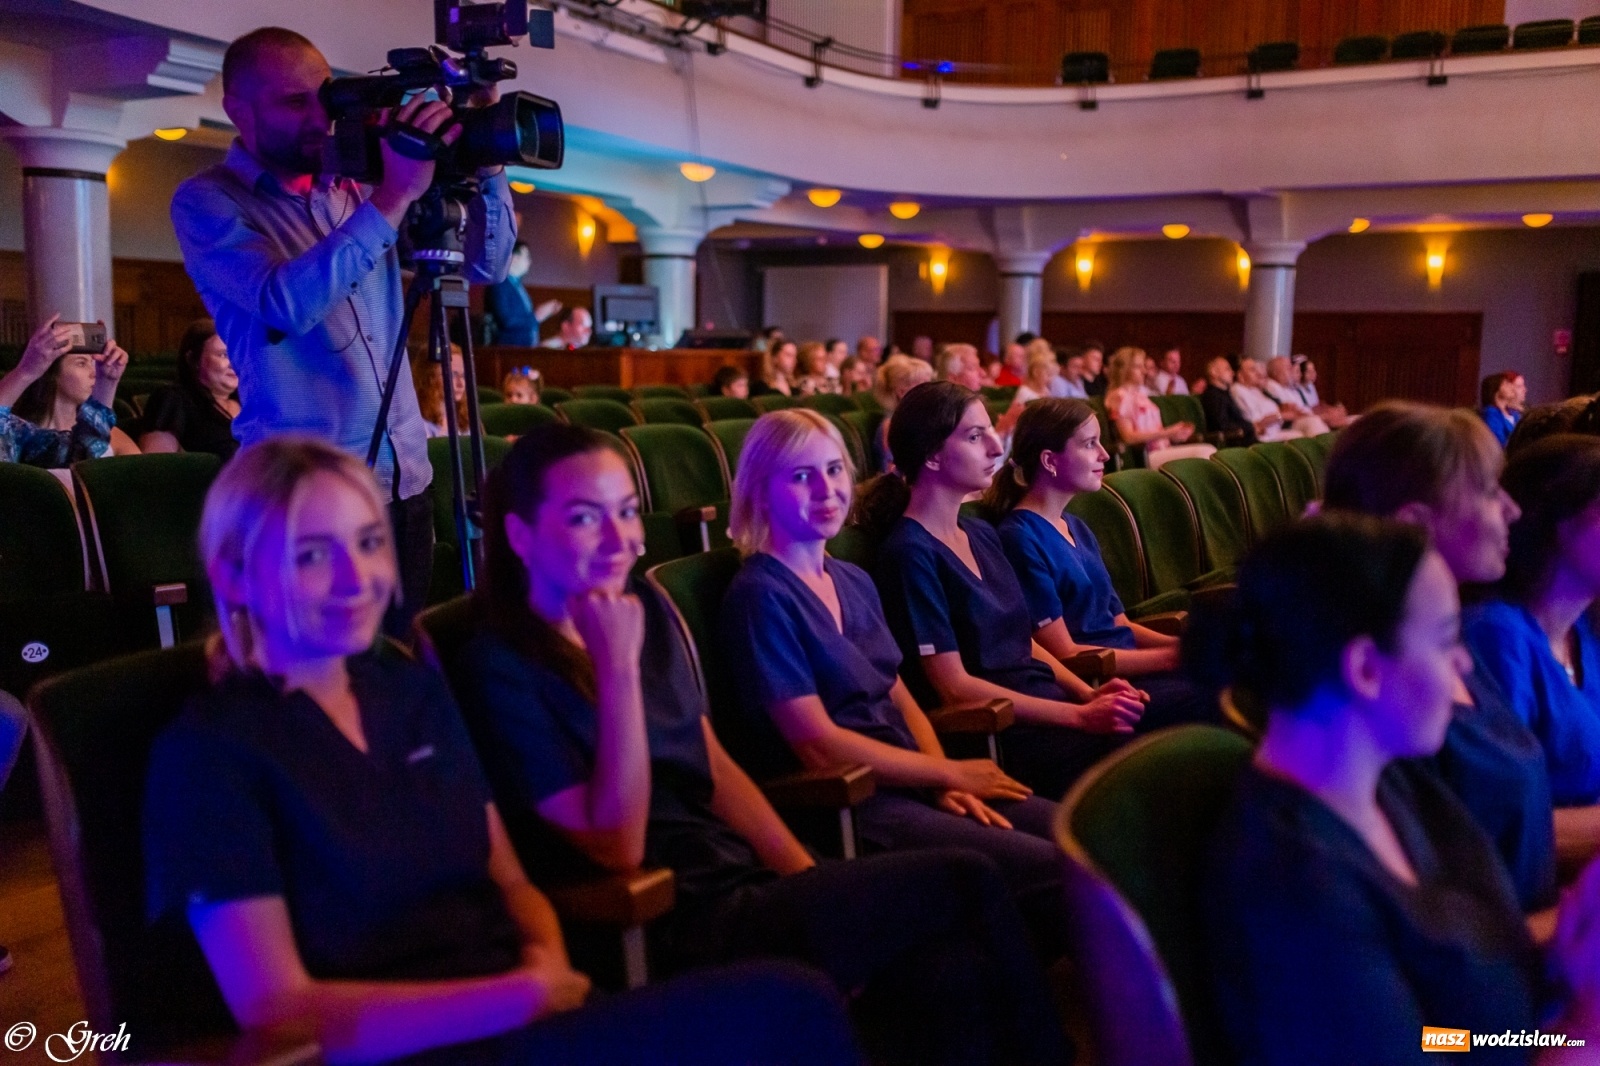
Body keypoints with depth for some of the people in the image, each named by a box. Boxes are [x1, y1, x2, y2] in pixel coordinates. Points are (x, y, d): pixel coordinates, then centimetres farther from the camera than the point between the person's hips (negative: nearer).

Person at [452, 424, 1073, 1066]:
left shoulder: (647, 606, 9)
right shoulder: (504, 669, -11)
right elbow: (617, 847, -17)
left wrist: (814, 887, 4)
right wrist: (618, 665, -21)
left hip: (747, 886, 6)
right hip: (666, 934, -6)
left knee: (950, 972, -19)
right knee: (966, 884, -14)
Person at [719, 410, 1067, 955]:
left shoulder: (855, 583, 15)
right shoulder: (759, 597, -10)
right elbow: (818, 743, -14)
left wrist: (949, 784, -3)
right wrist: (950, 772, -8)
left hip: (911, 784, 8)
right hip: (839, 806, -8)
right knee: (1051, 869, -20)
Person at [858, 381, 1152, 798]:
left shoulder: (982, 534, 14)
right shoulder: (910, 552, -11)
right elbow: (955, 686, -13)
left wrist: (1089, 694, 2)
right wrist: (1081, 716, -17)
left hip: (1048, 707, 8)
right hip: (998, 733, -8)